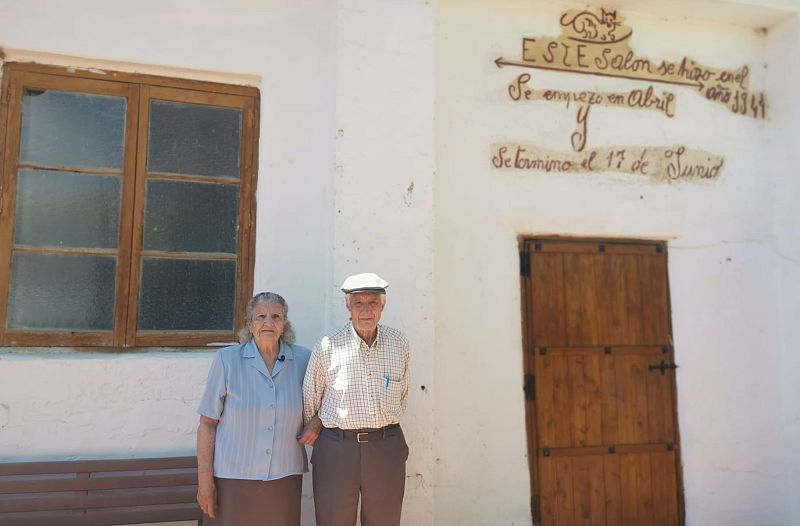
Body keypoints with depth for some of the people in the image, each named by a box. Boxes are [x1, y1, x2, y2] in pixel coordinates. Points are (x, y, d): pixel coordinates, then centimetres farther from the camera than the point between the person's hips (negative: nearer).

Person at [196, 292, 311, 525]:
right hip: (233, 477, -2)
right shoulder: (227, 359, -6)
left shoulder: (303, 360, -1)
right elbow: (208, 423, -4)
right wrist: (204, 479, -6)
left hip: (284, 477, 2)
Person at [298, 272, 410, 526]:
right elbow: (309, 399, 7)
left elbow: (401, 395, 11)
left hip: (387, 448, 2)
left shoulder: (398, 343, 1)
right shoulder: (328, 346, -6)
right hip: (336, 449, -1)